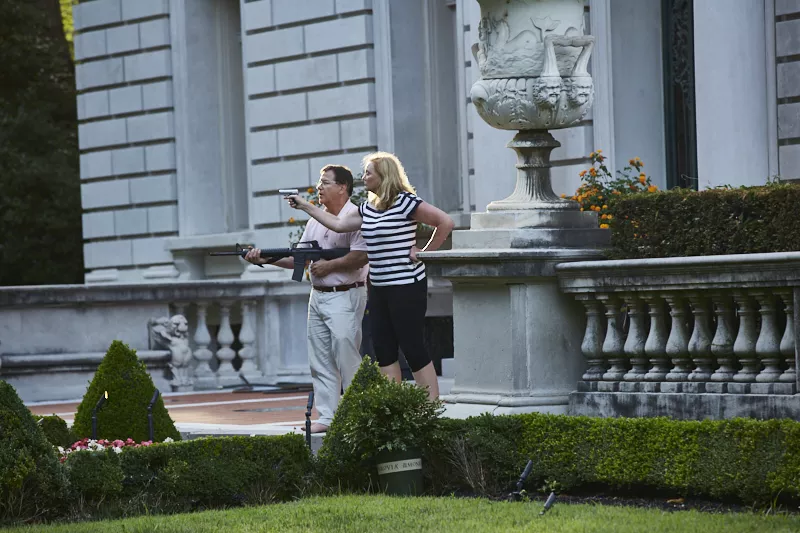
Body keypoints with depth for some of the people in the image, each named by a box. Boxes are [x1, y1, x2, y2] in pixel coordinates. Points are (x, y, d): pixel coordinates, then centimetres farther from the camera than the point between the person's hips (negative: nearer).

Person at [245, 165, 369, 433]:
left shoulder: (354, 217, -10)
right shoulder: (316, 219, 15)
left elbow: (360, 257, -20)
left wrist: (328, 265, -13)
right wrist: (266, 259, 3)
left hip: (345, 296, -8)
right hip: (318, 297, 8)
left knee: (346, 356, -9)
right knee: (320, 361, 7)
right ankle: (327, 417, 9)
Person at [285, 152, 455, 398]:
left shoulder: (405, 202, -12)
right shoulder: (368, 208, 13)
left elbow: (445, 222, -14)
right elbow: (339, 223, 19)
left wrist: (425, 251, -12)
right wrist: (305, 207, 20)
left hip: (406, 286, -8)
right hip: (379, 288, 8)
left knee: (413, 349, -7)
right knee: (383, 351, 7)